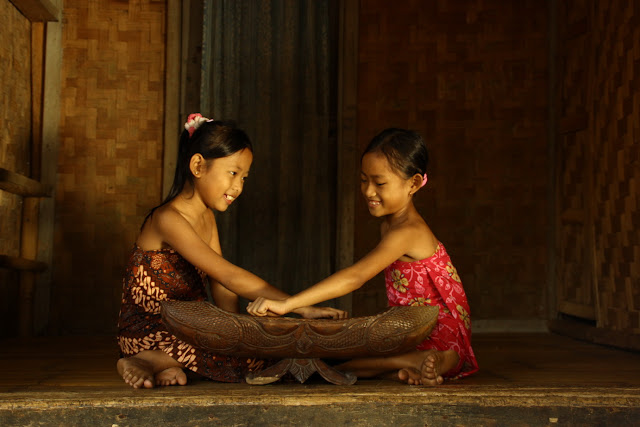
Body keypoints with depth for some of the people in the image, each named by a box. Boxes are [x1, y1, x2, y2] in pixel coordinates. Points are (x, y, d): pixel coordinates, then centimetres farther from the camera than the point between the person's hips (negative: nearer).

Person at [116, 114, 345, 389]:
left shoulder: (207, 219, 11)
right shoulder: (168, 219, -21)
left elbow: (221, 288, 6)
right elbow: (229, 277, -29)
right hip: (147, 331, -9)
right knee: (256, 360, -25)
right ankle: (157, 360, -16)